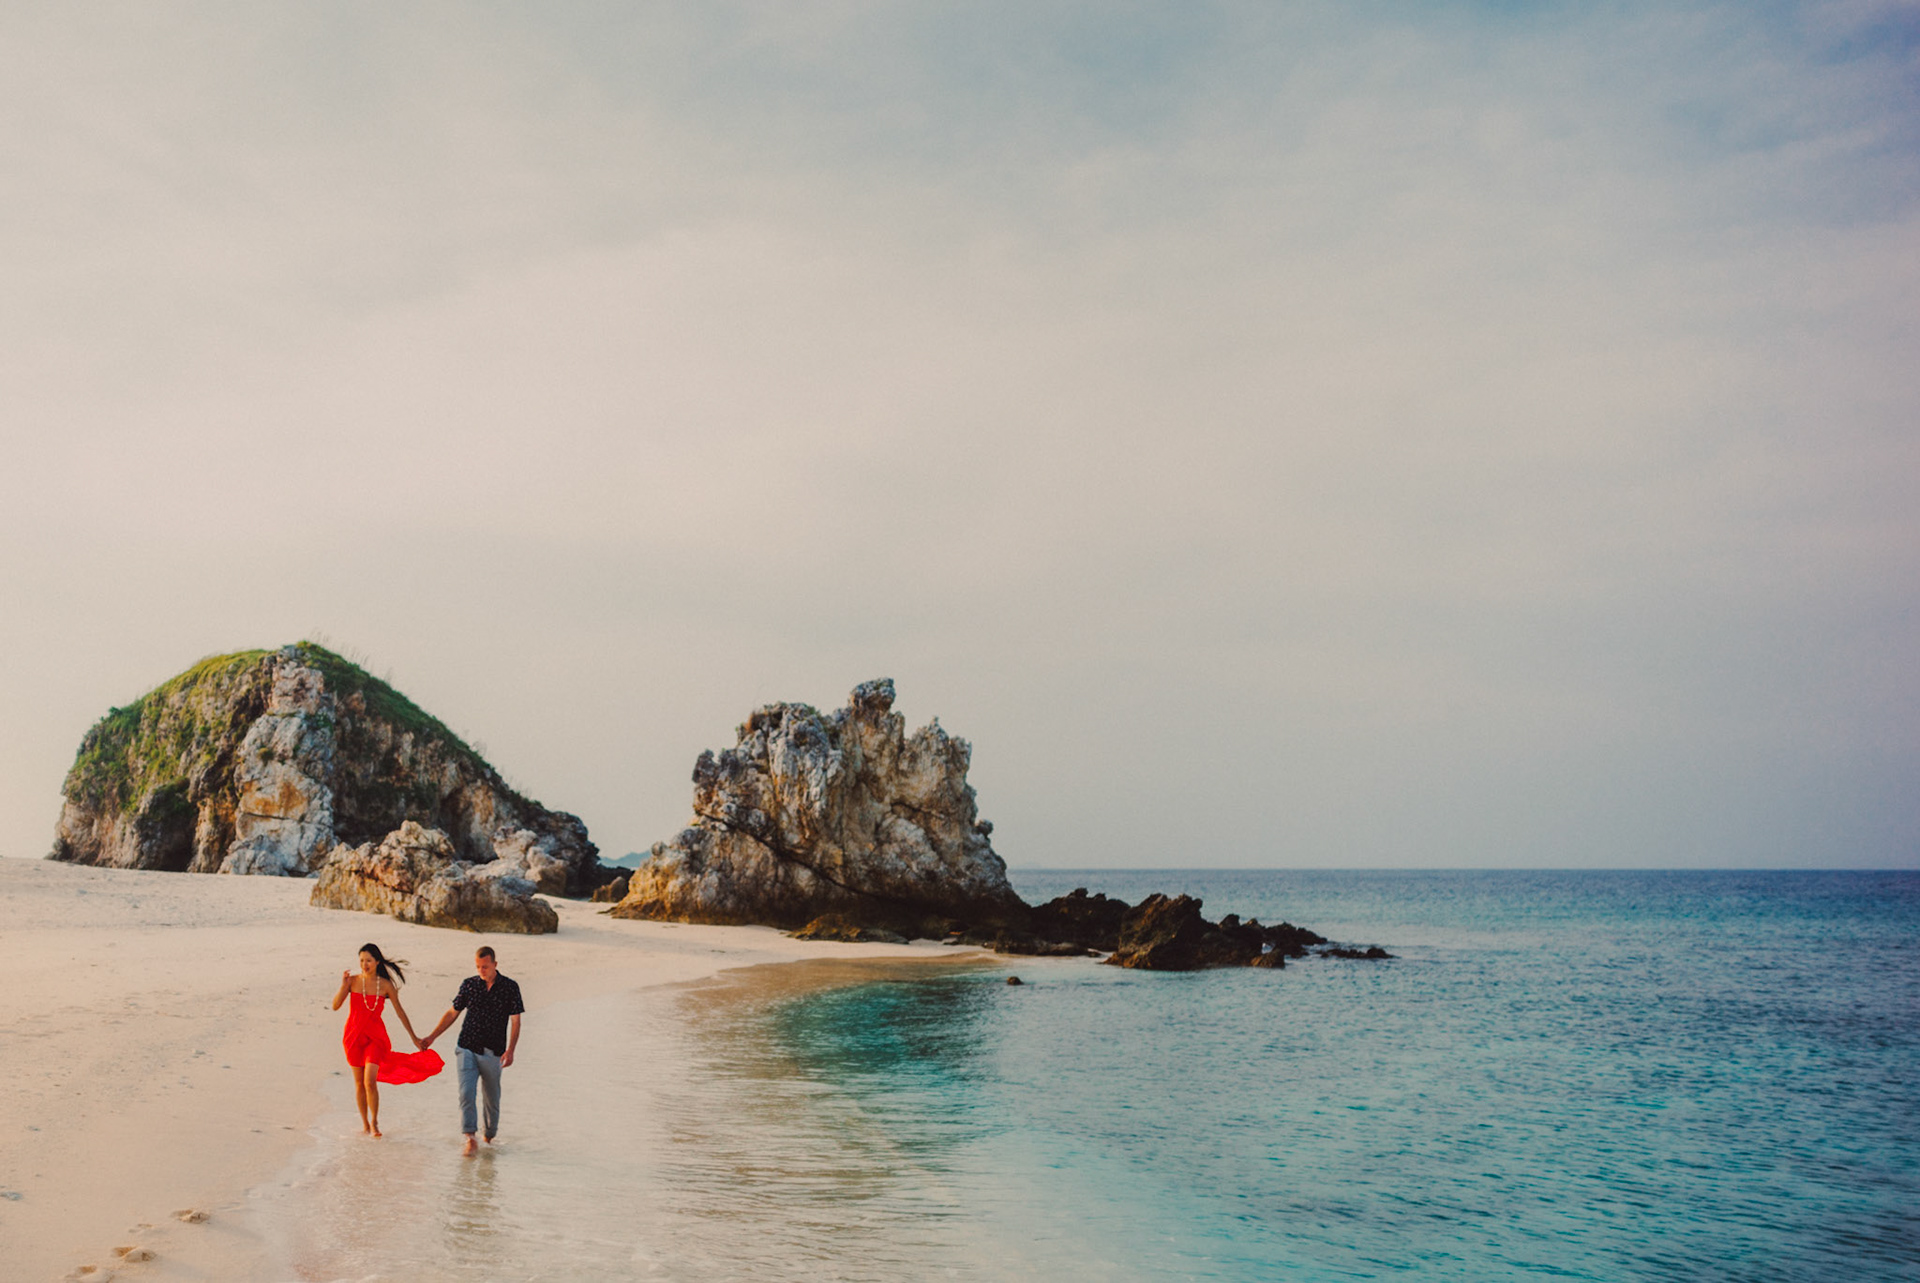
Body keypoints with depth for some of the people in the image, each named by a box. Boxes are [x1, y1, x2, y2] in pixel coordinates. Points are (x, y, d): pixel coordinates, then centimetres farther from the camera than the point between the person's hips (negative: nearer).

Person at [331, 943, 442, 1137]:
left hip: (375, 1036, -1)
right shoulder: (353, 981, -4)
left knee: (370, 1082, -14)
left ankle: (374, 1122, 5)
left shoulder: (386, 985, -4)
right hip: (354, 1035, 1)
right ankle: (364, 1123, 27)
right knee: (359, 1083, 9)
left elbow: (400, 1011, 5)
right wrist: (343, 986, -24)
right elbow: (335, 1006, -9)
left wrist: (414, 1037, 10)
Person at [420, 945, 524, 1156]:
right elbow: (452, 1013, 13)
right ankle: (470, 1139, -15)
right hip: (467, 1049, 1)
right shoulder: (469, 984, 4)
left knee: (491, 1099, 8)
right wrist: (432, 1037, 8)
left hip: (492, 1053, -1)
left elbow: (515, 1022, -2)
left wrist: (510, 1050, -13)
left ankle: (490, 1135, 29)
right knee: (466, 1093, -14)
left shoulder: (510, 987, -2)